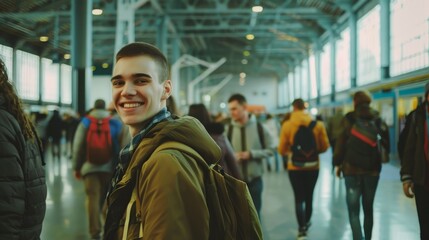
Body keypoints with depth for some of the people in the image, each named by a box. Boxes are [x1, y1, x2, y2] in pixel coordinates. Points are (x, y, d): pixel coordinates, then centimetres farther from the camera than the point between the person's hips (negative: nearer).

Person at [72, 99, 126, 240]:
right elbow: (121, 147, 2)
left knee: (92, 197, -2)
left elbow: (78, 146, 1)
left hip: (89, 166, -1)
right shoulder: (115, 124, 4)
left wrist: (76, 167, 7)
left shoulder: (85, 123, 4)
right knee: (107, 198, 13)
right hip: (109, 167, 1)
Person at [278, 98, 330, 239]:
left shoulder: (287, 125, -11)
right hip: (313, 166, 2)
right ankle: (306, 223, 34)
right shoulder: (318, 124, -7)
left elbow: (282, 150, -7)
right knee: (309, 196, 18)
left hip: (295, 167, -2)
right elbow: (324, 146, -2)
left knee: (299, 198, 5)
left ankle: (302, 228, 0)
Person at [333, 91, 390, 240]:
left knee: (354, 210, -2)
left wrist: (337, 164, 4)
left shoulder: (349, 119, -5)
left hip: (352, 169, -3)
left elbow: (340, 143, -6)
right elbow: (386, 144, 5)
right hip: (373, 169, 3)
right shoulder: (378, 120, 4)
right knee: (368, 208, 18)